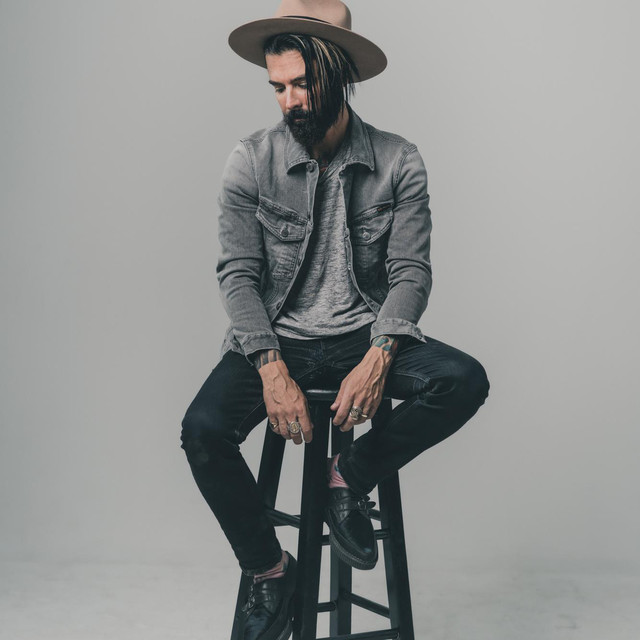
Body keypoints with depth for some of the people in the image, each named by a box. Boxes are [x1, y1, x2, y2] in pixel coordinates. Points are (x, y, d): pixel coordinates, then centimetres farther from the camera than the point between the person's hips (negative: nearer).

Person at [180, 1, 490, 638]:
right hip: (276, 338, 0)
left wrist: (378, 358, -22)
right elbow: (238, 273, -6)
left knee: (464, 381, -25)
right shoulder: (250, 161, -2)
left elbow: (411, 271, -5)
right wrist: (272, 368, -21)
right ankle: (269, 569, 1)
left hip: (364, 335, 1)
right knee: (202, 430, -25)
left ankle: (350, 474, -2)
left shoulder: (398, 162, -1)